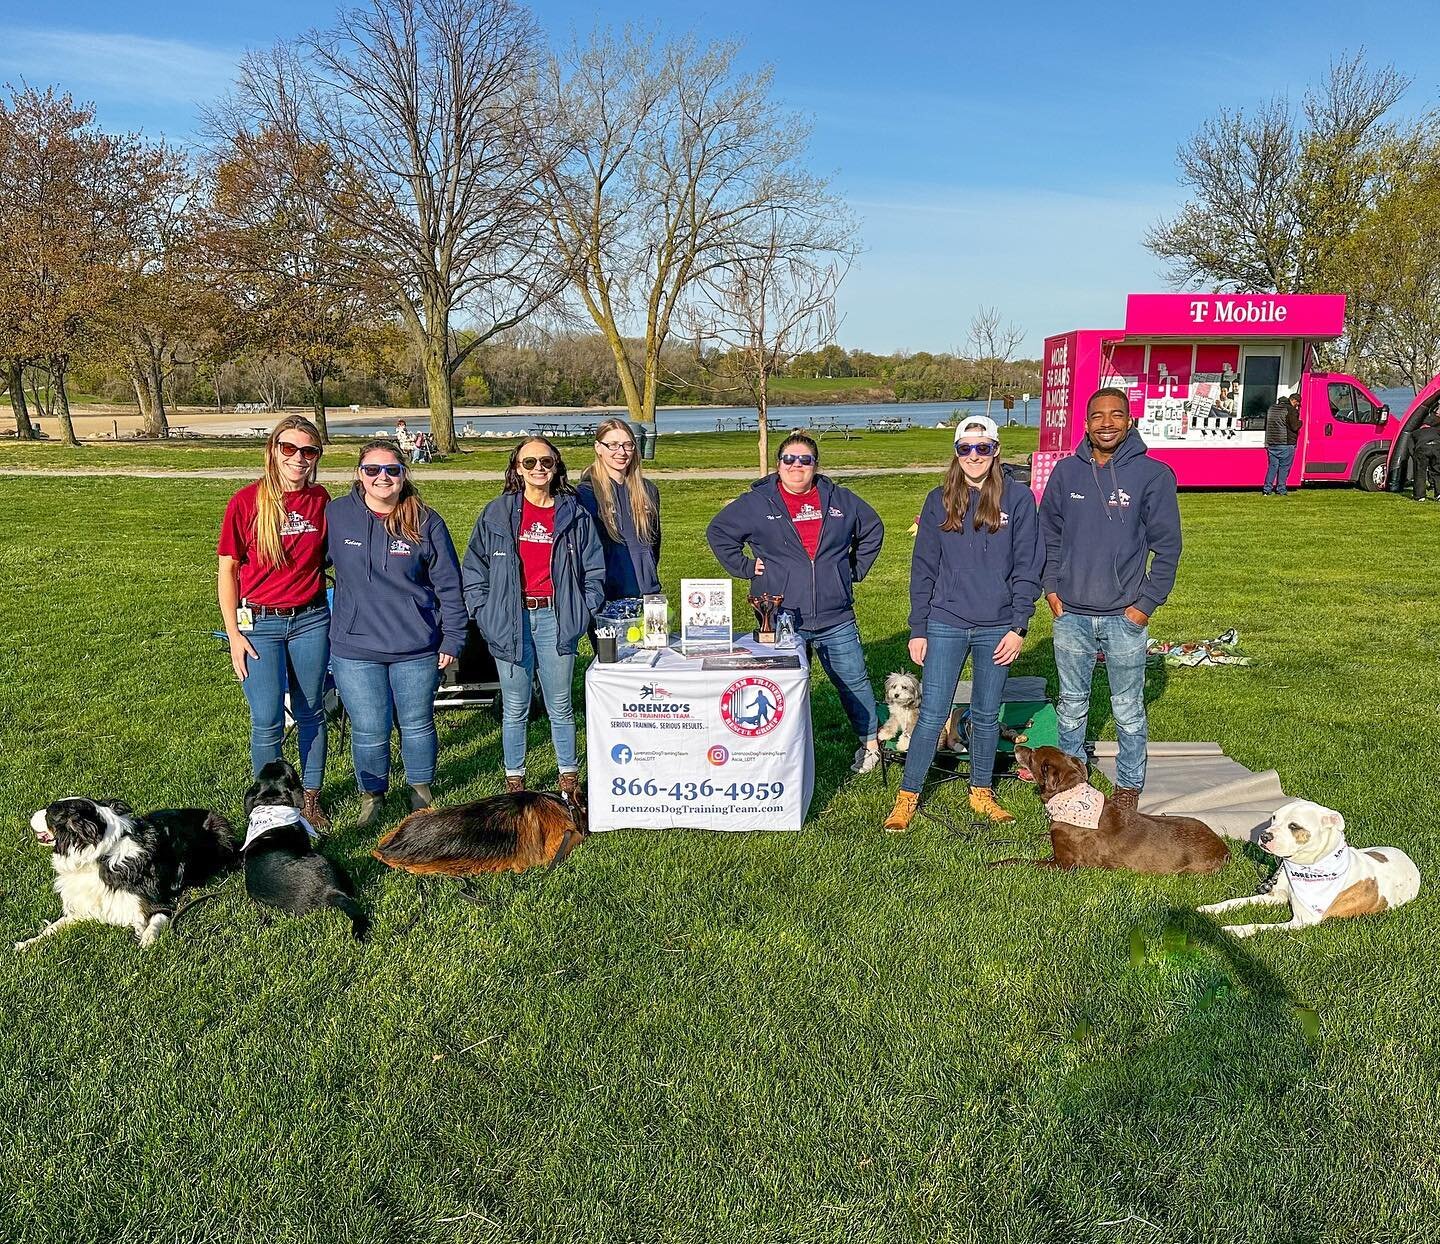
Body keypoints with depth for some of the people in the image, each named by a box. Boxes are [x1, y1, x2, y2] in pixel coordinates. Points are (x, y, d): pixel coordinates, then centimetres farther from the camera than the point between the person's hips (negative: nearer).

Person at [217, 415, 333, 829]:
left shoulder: (319, 500, 1)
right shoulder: (247, 500, -8)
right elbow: (228, 569, -3)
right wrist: (234, 633, -6)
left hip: (310, 620, 3)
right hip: (259, 623, -3)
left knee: (311, 714, 12)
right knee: (268, 722, 1)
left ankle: (311, 800, 26)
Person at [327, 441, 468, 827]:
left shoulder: (426, 522, -3)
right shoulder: (336, 516, -3)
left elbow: (449, 584, 1)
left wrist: (452, 637, 0)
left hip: (417, 648, 0)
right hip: (355, 647, 0)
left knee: (417, 724, 14)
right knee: (369, 732, 5)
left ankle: (421, 788, 37)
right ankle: (371, 794, 29)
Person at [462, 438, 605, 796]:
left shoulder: (575, 514, 5)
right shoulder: (498, 513, 3)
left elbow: (594, 569, 8)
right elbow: (475, 567, 6)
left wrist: (585, 610, -1)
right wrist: (483, 612, -2)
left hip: (555, 618, 0)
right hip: (511, 620, 0)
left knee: (560, 706, 10)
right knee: (515, 709, 9)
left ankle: (569, 776, 24)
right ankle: (514, 780, 22)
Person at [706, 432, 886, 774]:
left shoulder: (839, 499, 6)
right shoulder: (757, 503, -1)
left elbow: (873, 528, 21)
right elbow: (718, 532, 7)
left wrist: (856, 567, 12)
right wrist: (744, 566, 0)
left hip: (836, 619, 2)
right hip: (781, 621, -2)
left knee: (854, 681, 11)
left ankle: (870, 741, 30)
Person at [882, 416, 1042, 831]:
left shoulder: (1018, 498, 0)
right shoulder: (939, 500, 3)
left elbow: (1027, 567, 0)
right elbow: (923, 568, 5)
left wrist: (1018, 627, -5)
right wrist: (918, 629, 2)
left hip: (997, 627, 0)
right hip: (946, 624, 0)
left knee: (986, 715, 12)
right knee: (933, 713, -1)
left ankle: (981, 792, 29)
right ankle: (907, 797, 10)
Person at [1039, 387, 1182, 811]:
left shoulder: (1153, 474, -7)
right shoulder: (1066, 471, 1)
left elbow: (1167, 545, -5)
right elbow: (1048, 533, 10)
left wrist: (1147, 603, -9)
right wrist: (1051, 587, 1)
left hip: (1125, 617, -2)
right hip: (1071, 614, 3)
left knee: (1128, 709, 10)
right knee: (1072, 704, 15)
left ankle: (1129, 785, 26)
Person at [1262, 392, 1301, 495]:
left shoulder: (1272, 409, 15)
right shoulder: (1291, 410, -10)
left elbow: (1266, 425, 22)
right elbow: (1294, 427, -13)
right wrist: (1300, 422, 6)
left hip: (1271, 443, 6)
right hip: (1286, 444, -6)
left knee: (1272, 466, 10)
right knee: (1284, 467, 2)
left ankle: (1267, 489, 5)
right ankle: (1280, 490, 4)